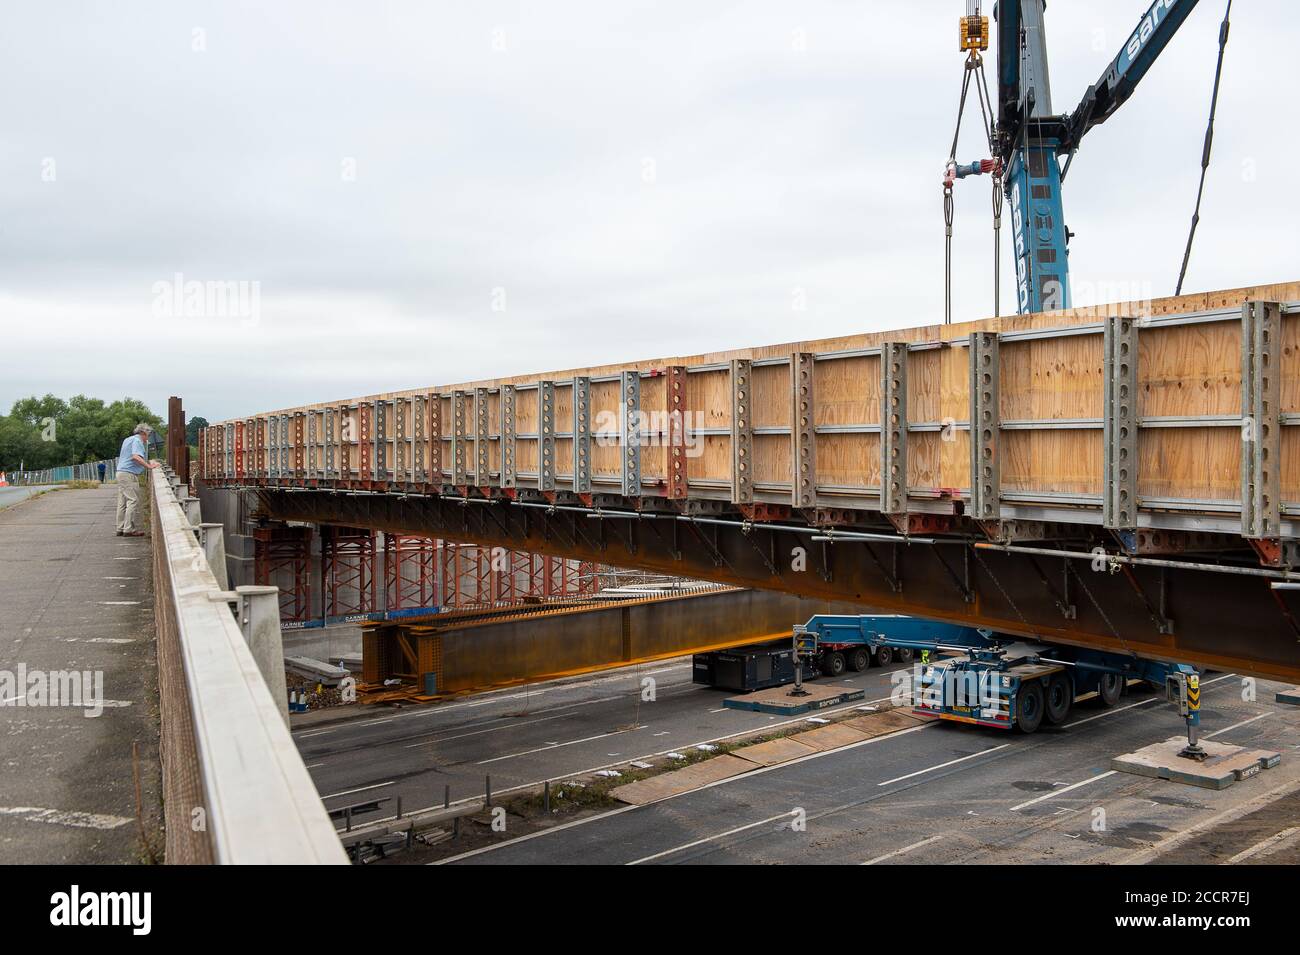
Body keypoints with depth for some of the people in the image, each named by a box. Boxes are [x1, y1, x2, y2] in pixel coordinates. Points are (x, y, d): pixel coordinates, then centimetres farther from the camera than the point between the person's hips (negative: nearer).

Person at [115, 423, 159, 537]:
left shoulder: (128, 439, 23)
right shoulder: (137, 440, -8)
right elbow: (136, 457, -24)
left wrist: (149, 462, 27)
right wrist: (149, 466, -23)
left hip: (121, 472, 10)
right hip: (129, 474, -10)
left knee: (122, 502, 10)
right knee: (133, 501, -9)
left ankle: (120, 529, 11)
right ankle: (129, 529, -12)